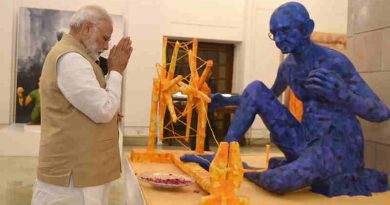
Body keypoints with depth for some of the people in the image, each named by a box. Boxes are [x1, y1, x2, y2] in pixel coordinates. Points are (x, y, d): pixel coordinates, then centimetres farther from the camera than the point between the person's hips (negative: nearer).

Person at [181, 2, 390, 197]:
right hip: (305, 142, 6)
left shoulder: (334, 61, -16)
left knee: (280, 182, -35)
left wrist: (343, 95, -38)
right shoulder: (287, 66, 6)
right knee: (255, 89, -4)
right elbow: (270, 96, 26)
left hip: (337, 145, -6)